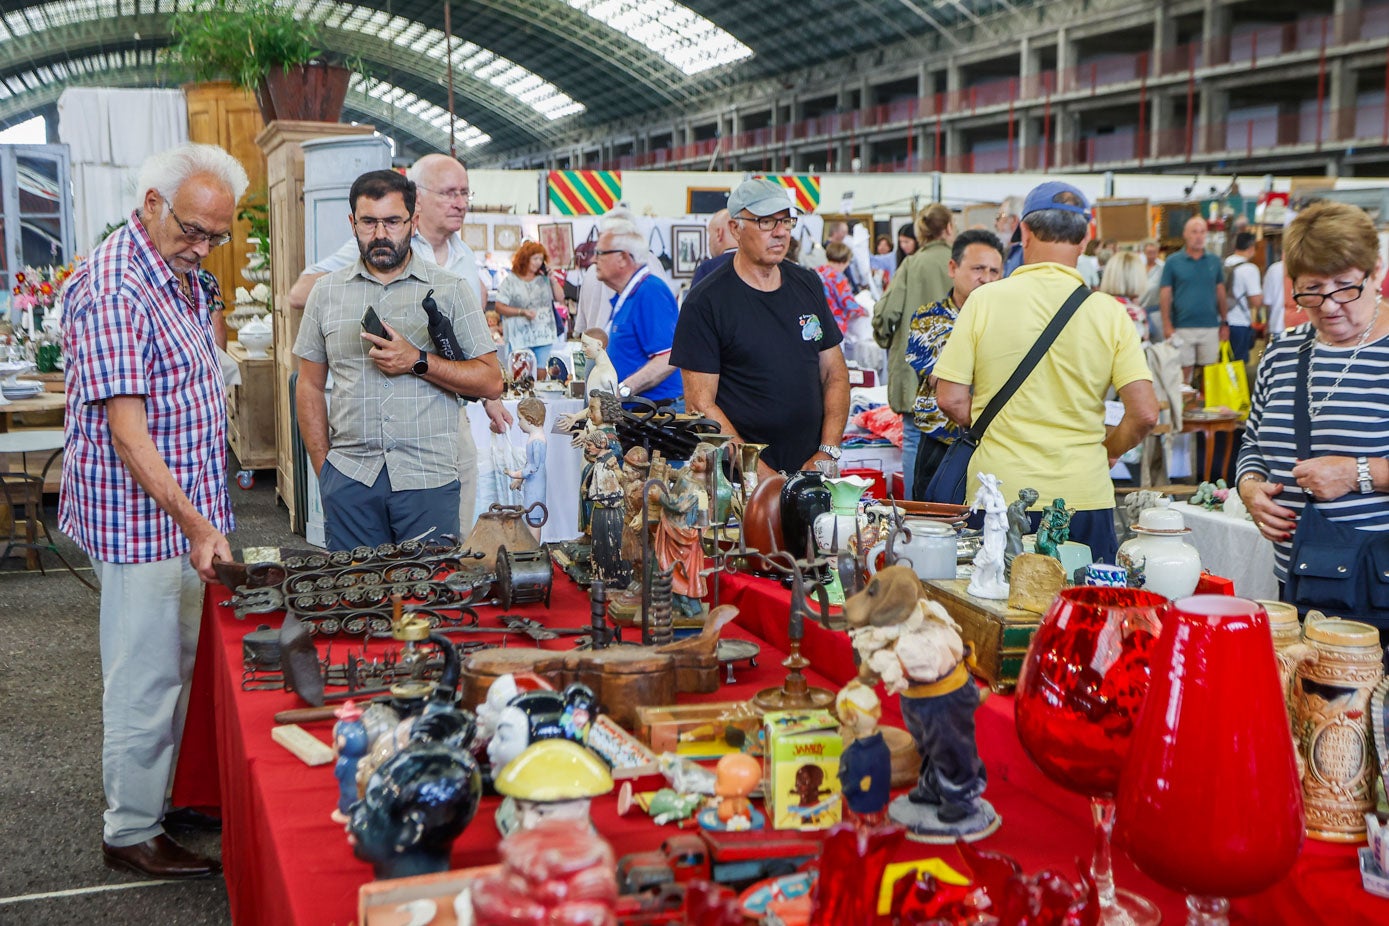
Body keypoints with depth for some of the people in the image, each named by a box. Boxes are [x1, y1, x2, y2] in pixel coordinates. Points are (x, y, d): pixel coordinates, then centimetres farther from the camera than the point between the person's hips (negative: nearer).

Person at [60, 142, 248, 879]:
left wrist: (202, 520, 15)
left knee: (179, 670, 18)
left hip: (186, 513, 9)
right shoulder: (111, 289, -20)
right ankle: (130, 833, 15)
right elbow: (126, 429, -24)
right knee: (145, 679, 2)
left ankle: (165, 798, 32)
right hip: (142, 521, -9)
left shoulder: (184, 277, 10)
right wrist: (192, 523, -28)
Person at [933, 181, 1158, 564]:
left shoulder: (985, 300, -4)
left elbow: (951, 400, -5)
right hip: (1085, 499, 1)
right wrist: (1106, 452, 14)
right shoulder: (1109, 313, -2)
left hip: (999, 494, 0)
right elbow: (1144, 414, -5)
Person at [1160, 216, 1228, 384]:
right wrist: (1167, 326, -9)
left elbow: (1220, 293, 13)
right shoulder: (1173, 262, 1)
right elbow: (1165, 295, -1)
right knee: (1184, 372, 0)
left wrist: (1224, 324, 9)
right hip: (1182, 327, -2)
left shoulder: (1214, 261, 9)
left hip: (1210, 327, 2)